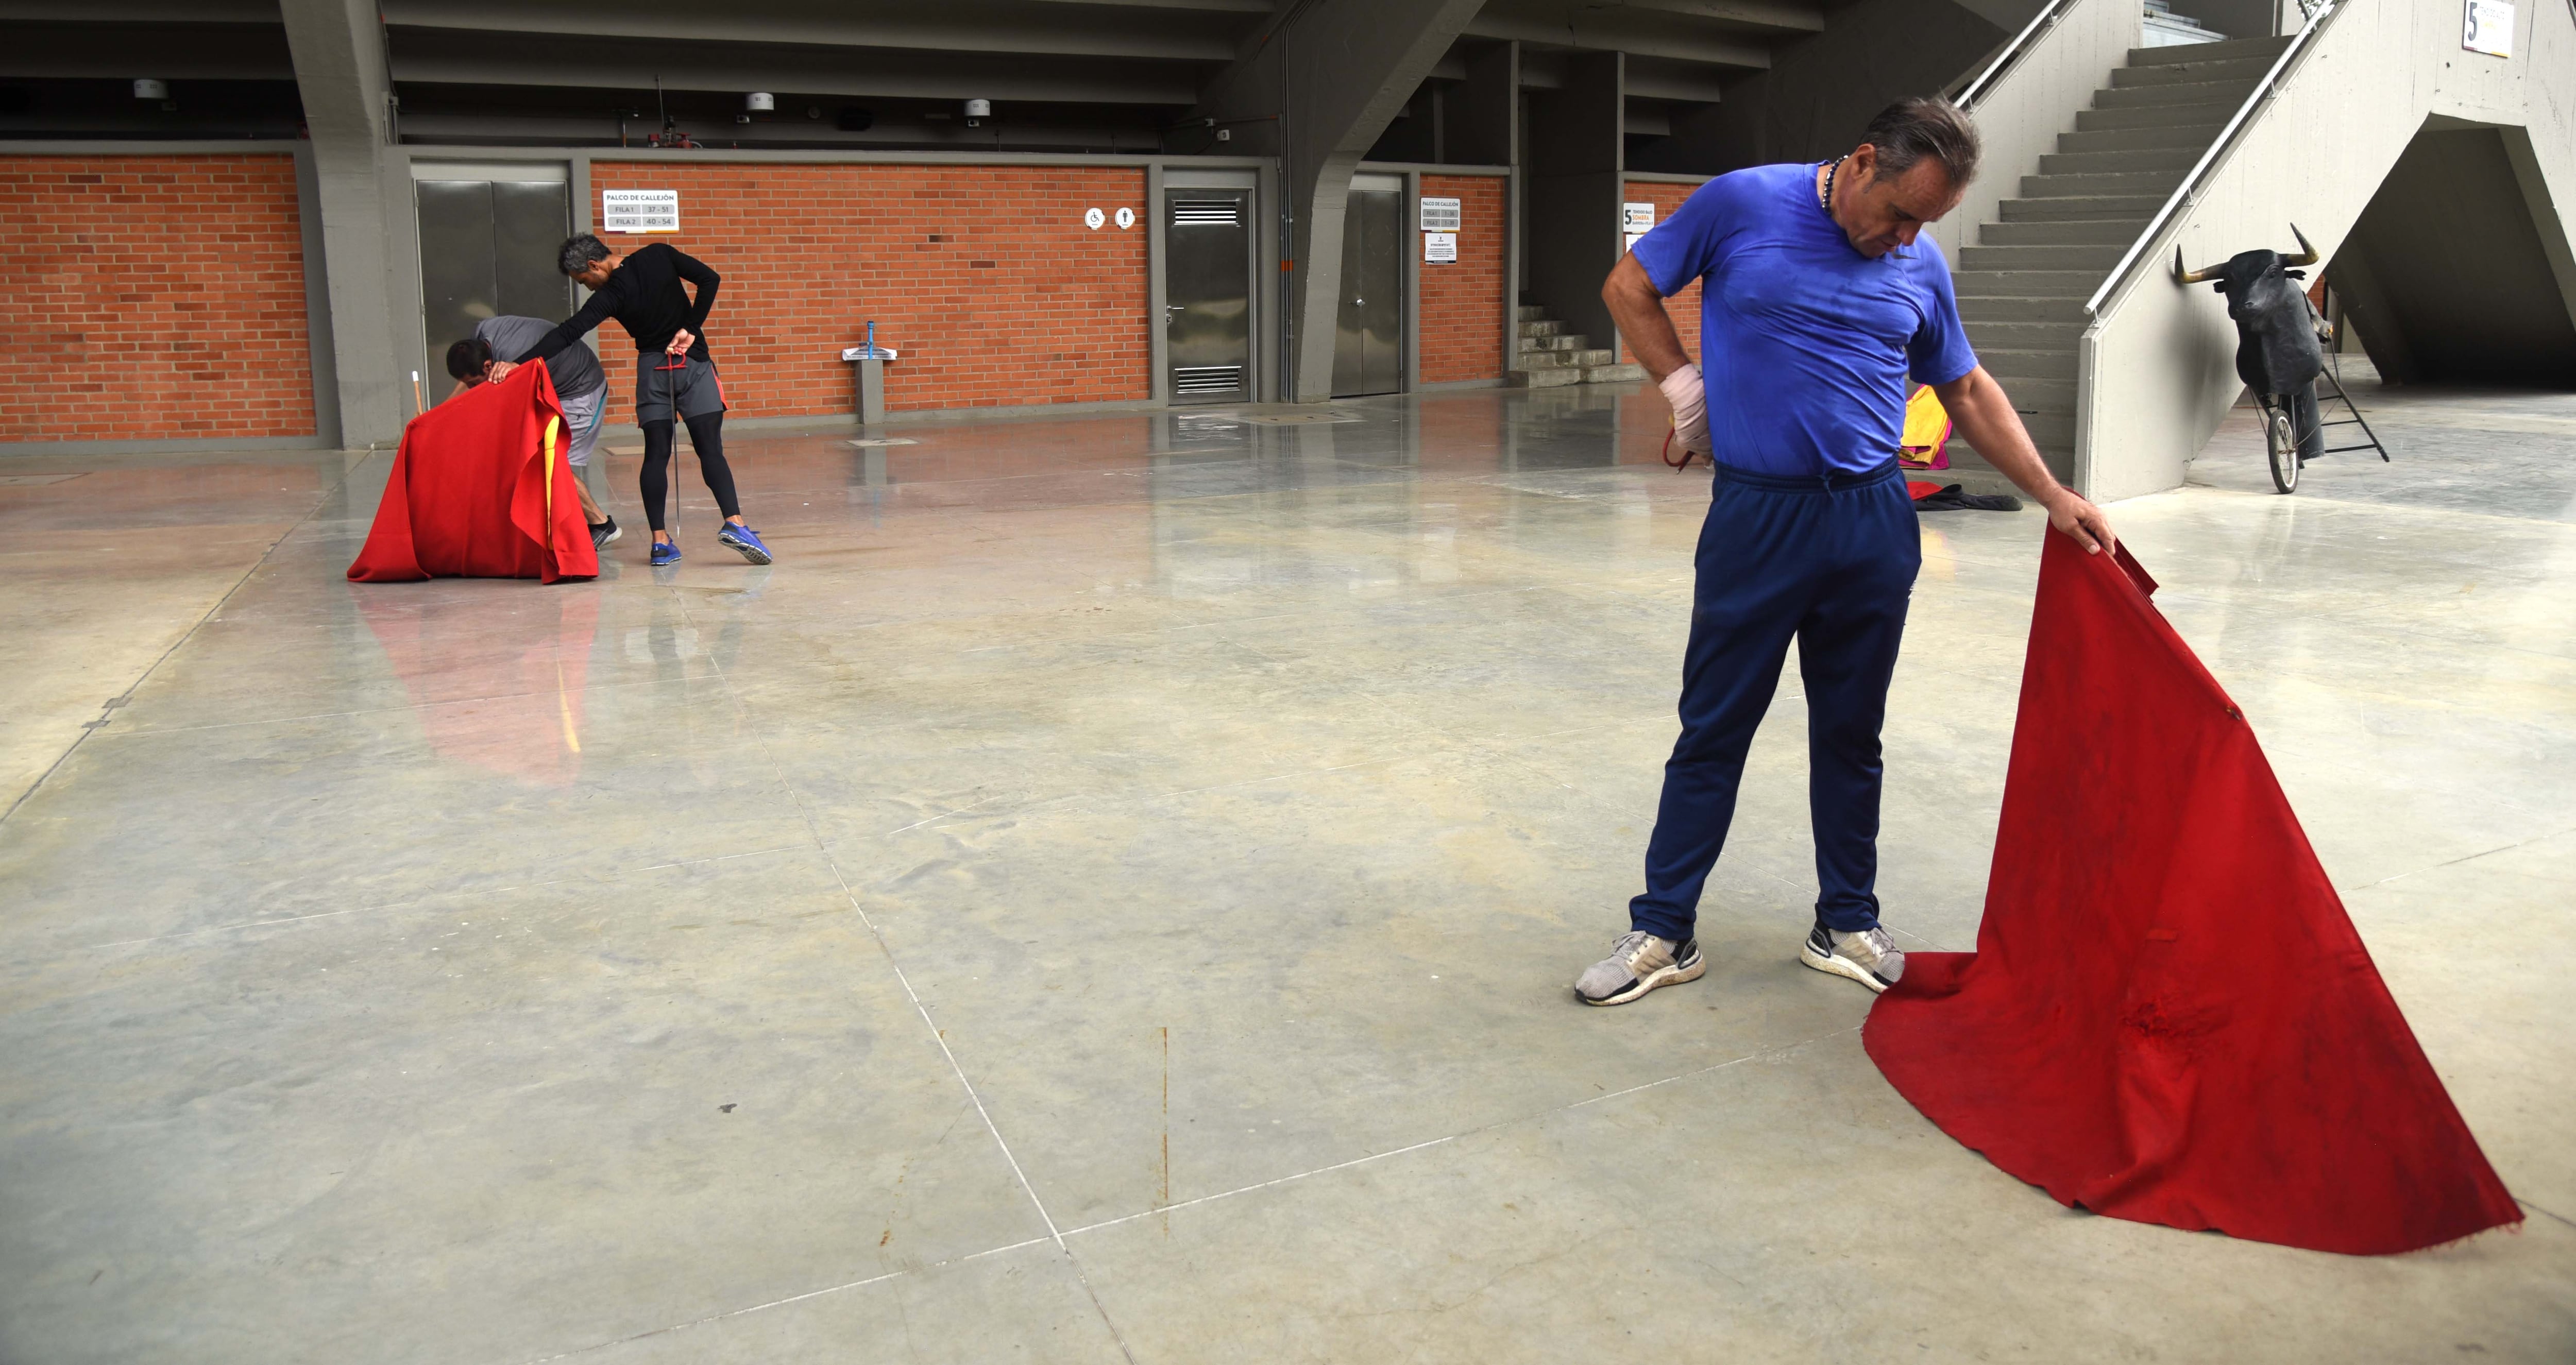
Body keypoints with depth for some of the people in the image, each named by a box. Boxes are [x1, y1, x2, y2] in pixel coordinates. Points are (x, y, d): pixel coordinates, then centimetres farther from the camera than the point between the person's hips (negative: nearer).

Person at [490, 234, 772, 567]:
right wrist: (691, 329, -4)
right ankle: (734, 522, -25)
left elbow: (567, 334, -15)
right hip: (694, 364, 1)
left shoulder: (610, 295, -8)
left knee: (656, 454, 4)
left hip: (652, 368, -1)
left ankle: (660, 540, -3)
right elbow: (709, 279, -5)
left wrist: (518, 363, -18)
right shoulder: (659, 255, -2)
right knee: (710, 450, -5)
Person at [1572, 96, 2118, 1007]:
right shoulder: (1740, 206, -4)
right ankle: (1663, 931, 12)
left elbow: (1968, 392, 16)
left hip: (1873, 523, 3)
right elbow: (1629, 289, 6)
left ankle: (1848, 925, 24)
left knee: (1850, 735, 11)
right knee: (1712, 730, 2)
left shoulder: (1921, 266, 6)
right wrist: (1685, 385, -2)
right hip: (1755, 515, -3)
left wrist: (2054, 498, 12)